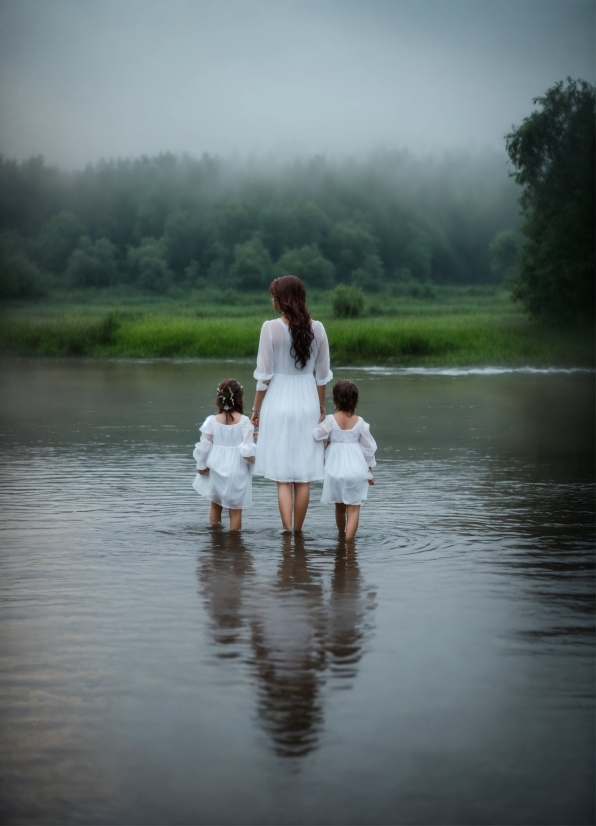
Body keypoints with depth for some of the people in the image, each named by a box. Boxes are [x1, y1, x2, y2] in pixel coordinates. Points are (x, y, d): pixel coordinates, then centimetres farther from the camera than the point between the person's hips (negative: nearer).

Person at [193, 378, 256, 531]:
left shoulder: (212, 421, -6)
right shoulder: (244, 421, -12)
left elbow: (203, 447, -2)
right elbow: (247, 450, -15)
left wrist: (201, 465, 12)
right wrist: (254, 459, 5)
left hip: (216, 471, 3)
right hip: (237, 474, -3)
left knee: (216, 505, 20)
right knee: (235, 511, 5)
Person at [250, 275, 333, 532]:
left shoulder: (271, 328, -11)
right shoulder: (317, 328, -2)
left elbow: (264, 375, -8)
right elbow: (322, 375, 5)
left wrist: (256, 409, 3)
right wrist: (321, 407, 18)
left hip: (278, 404, -3)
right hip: (307, 403, 3)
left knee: (283, 477, 1)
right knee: (304, 477, 9)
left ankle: (288, 533, -7)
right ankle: (297, 533, 17)